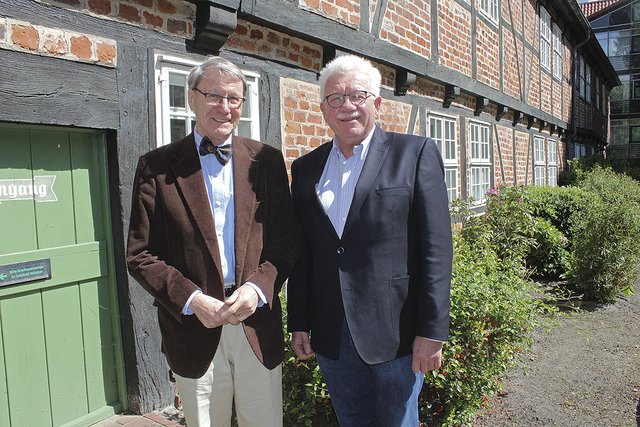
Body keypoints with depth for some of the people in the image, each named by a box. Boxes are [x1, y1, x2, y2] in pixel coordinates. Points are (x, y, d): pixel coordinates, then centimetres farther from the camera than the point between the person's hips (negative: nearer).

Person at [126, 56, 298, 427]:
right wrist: (192, 300, -14)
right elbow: (141, 255, -2)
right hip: (194, 327, -1)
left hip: (258, 324, 1)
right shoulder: (157, 167, -1)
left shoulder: (267, 160, 3)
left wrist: (258, 288, -14)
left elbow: (286, 239, 2)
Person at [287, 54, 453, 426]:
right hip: (330, 337, 4)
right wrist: (299, 324, 7)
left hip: (396, 332, -3)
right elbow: (302, 253, 8)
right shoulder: (306, 168, 8)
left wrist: (431, 330, -12)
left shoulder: (416, 153, -4)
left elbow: (436, 248, -8)